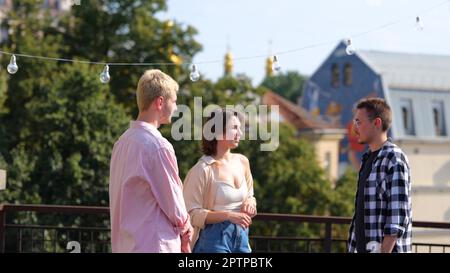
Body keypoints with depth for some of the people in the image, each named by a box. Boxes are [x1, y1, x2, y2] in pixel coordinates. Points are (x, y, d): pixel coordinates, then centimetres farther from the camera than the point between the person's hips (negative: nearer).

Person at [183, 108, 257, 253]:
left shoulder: (242, 162, 8)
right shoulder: (203, 169, -12)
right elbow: (193, 214, -14)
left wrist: (250, 203, 0)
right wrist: (228, 215, -22)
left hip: (241, 237, 7)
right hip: (214, 240, -7)